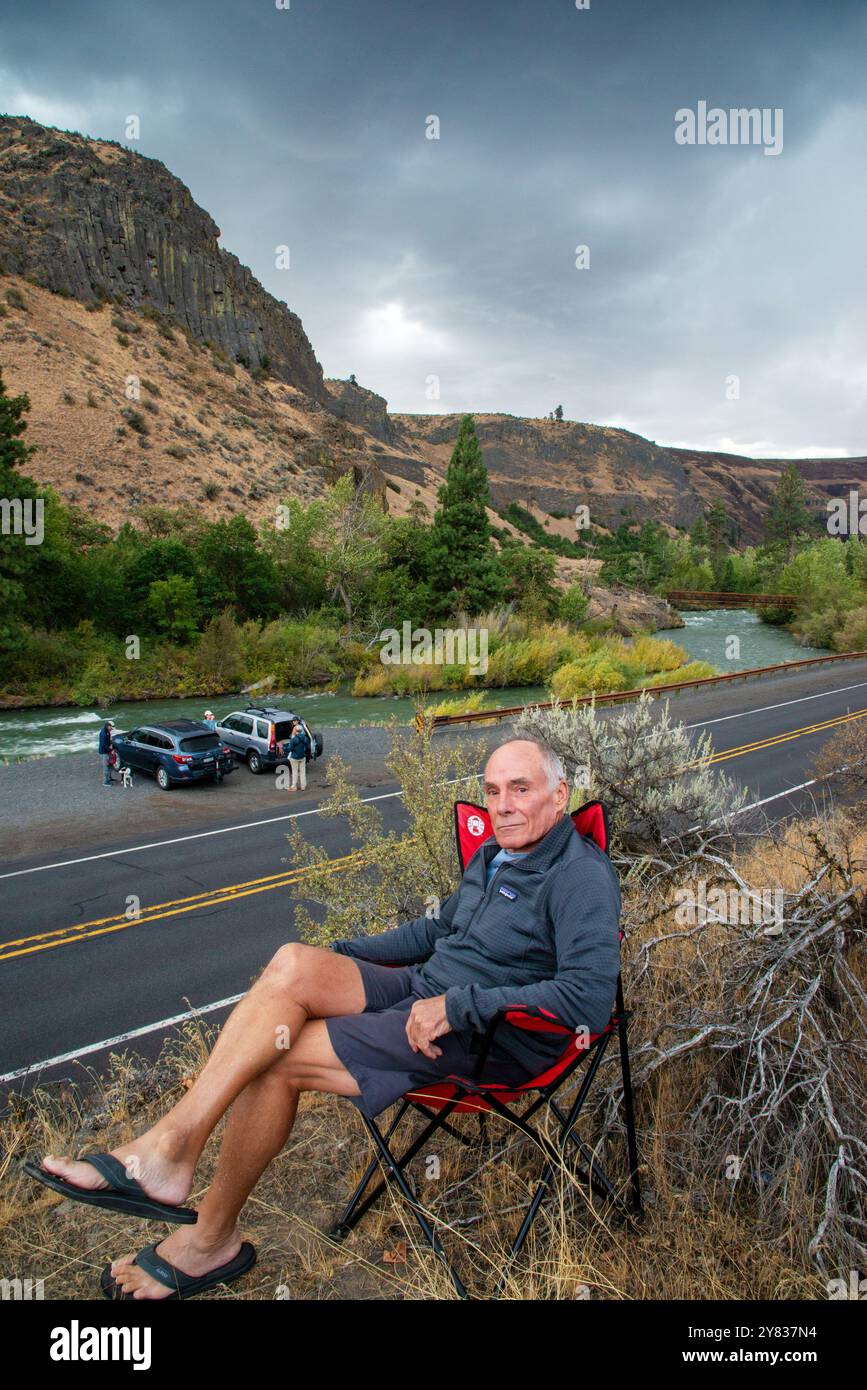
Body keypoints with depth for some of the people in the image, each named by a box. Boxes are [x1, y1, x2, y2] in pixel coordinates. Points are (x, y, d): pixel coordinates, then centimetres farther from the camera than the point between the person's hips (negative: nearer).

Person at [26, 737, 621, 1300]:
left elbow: (590, 998, -25)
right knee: (294, 962, -18)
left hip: (489, 1037, -8)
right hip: (425, 991, 8)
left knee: (277, 1056, -18)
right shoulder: (495, 853, 14)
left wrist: (459, 1006, -25)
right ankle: (168, 1151, -21)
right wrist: (342, 956, 16)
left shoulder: (582, 875, -15)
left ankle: (210, 1239, 1)